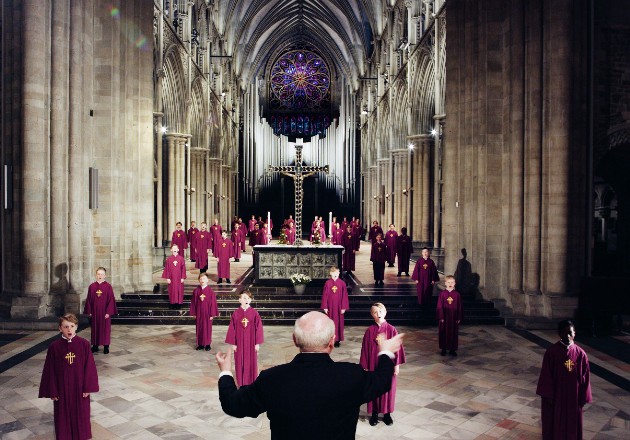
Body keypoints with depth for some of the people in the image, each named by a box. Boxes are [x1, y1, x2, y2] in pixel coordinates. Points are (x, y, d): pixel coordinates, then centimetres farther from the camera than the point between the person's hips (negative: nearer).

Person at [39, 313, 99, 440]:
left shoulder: (84, 344, -11)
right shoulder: (54, 347, -10)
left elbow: (89, 367, -6)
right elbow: (50, 370, -4)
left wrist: (88, 387, -6)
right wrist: (52, 391, -3)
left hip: (79, 387, 0)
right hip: (62, 388, 0)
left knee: (80, 413, 13)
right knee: (63, 414, 12)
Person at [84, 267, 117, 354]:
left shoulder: (108, 286, -6)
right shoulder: (92, 286, 1)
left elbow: (111, 300, -7)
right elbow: (89, 300, 5)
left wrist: (108, 312, -11)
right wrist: (89, 311, 1)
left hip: (104, 312, -2)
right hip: (94, 312, 2)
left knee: (105, 329, 5)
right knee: (95, 328, 10)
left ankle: (106, 346, 14)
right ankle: (95, 345, 21)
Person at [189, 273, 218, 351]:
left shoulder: (210, 291, -8)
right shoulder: (196, 290, -2)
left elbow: (213, 303, -6)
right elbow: (193, 302, 3)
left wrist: (212, 314, -7)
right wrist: (194, 313, 1)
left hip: (207, 313, -2)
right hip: (199, 313, 2)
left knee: (207, 328, 6)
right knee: (199, 329, 9)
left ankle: (207, 344, 19)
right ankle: (200, 344, 21)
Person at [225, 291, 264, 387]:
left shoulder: (254, 313, -7)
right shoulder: (236, 313, -5)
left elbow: (258, 328, -4)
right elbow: (232, 329, -1)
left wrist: (257, 343, -5)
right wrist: (233, 343, -2)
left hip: (251, 341, -1)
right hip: (239, 342, 1)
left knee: (251, 362, 7)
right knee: (240, 362, 10)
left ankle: (251, 382, 22)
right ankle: (241, 382, 25)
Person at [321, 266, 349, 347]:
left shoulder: (342, 283, -4)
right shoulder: (327, 283, -4)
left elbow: (344, 296, -2)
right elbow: (324, 295, -1)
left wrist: (343, 307, -5)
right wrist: (325, 307, -4)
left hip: (339, 306, 0)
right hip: (330, 306, 0)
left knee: (338, 322, 6)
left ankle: (337, 339, 16)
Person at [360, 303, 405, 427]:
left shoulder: (391, 329, -8)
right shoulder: (369, 331, -7)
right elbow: (365, 349, -2)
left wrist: (397, 365, -3)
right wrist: (365, 367, -2)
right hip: (373, 364, 0)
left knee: (388, 388, 10)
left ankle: (387, 413, 27)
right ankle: (374, 413, 25)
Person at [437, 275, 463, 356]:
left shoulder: (457, 294, -2)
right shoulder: (442, 294, -5)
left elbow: (460, 307, 2)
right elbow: (439, 306, -4)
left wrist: (459, 318, -1)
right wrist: (441, 317, -8)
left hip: (454, 317, 1)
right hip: (444, 317, -1)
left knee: (453, 333, 8)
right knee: (444, 333, 7)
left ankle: (452, 349, 19)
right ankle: (444, 349, 19)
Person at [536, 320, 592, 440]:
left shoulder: (580, 354, -7)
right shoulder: (551, 352, -13)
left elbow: (585, 377, 0)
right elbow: (546, 376, -10)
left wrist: (583, 398, 1)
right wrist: (547, 396, -10)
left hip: (573, 397, 2)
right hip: (555, 396, -2)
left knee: (572, 426, 15)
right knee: (554, 425, 10)